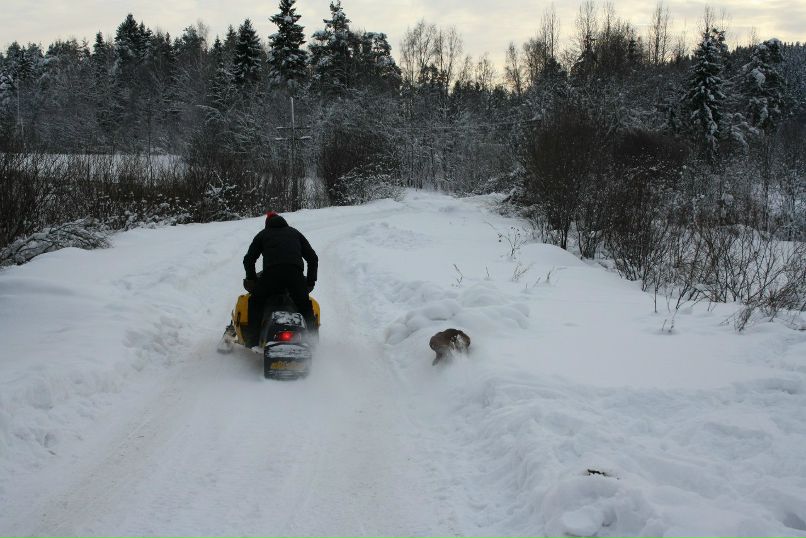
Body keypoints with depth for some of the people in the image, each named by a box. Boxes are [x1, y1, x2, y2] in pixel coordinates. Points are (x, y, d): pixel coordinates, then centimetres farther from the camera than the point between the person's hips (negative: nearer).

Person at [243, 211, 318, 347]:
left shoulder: (263, 234, 26)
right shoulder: (295, 233, 31)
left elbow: (248, 259, 18)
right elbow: (313, 258, 25)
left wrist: (252, 279, 29)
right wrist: (311, 282, 29)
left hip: (272, 273, -1)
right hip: (295, 273, 2)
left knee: (255, 301, 18)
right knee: (305, 306, 18)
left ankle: (253, 339, 8)